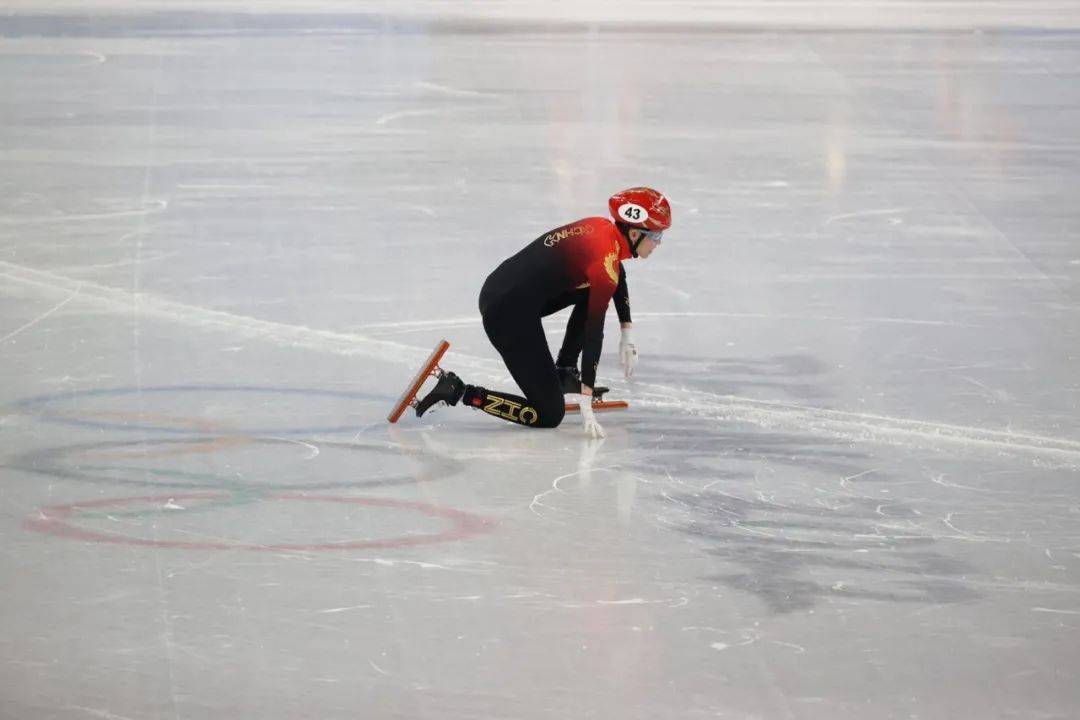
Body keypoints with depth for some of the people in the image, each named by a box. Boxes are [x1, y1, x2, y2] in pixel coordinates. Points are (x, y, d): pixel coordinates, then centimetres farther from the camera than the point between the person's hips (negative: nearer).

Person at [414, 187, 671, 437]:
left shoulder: (603, 227, 7)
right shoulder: (604, 258, -18)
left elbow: (617, 277, 30)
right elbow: (594, 333, -19)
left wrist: (627, 335, 28)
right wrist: (586, 402, -18)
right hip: (509, 313, -9)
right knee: (549, 415, -2)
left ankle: (564, 370, 25)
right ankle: (459, 392, -5)